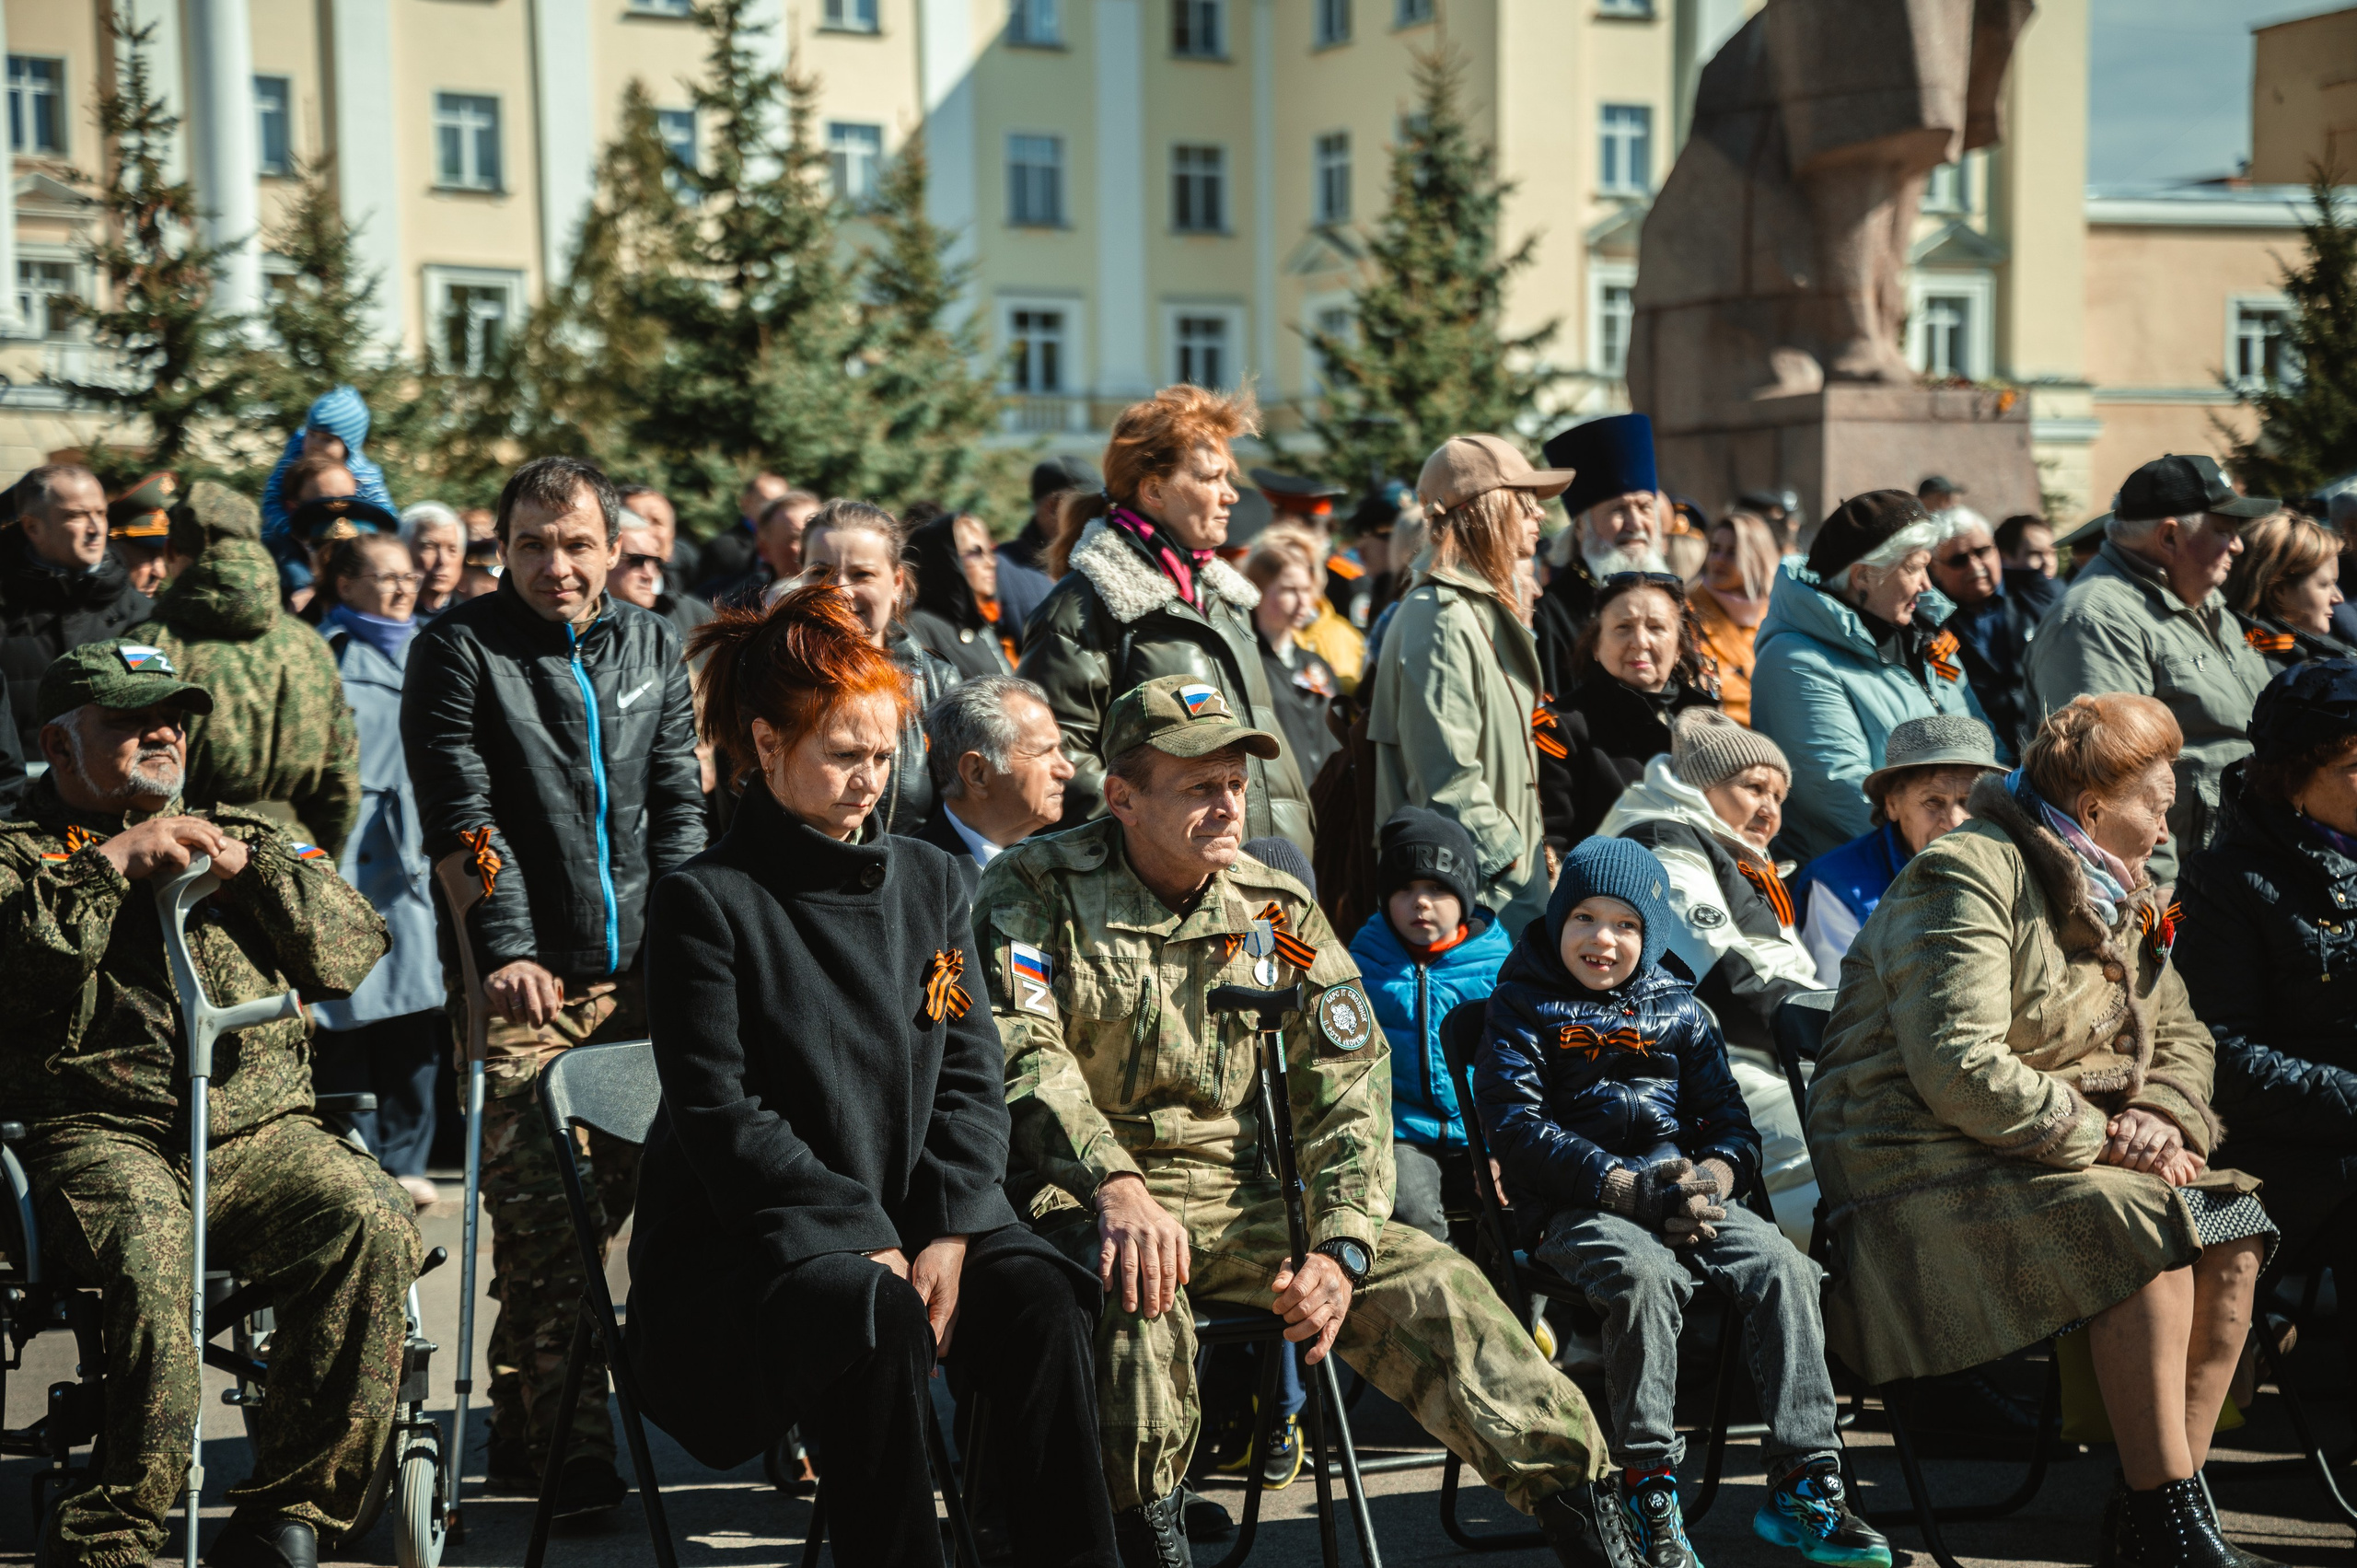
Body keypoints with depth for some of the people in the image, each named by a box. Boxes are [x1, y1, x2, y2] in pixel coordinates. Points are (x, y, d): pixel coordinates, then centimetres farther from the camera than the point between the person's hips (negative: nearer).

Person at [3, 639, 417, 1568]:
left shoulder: (244, 836, 29)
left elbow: (355, 952, 15)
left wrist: (244, 865, 5)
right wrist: (113, 861, -4)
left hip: (261, 1132, 3)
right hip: (97, 1135, -3)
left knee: (370, 1226, -28)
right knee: (146, 1254, -37)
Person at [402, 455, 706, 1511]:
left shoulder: (650, 645, 14)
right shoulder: (459, 649, 0)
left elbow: (678, 802, 13)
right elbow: (463, 817, -8)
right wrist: (507, 949, -16)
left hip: (637, 970, 5)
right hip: (523, 978, -5)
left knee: (630, 1185, 7)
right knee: (542, 1216, -9)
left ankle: (523, 1423, 23)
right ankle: (566, 1449, -2)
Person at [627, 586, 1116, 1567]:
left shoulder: (928, 881, 13)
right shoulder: (704, 903, -4)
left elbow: (971, 1075, 8)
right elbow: (723, 1117, -10)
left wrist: (949, 1235, -8)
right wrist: (868, 1244, -17)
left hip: (913, 1221, 4)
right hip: (735, 1252, -4)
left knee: (1046, 1306, -24)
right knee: (875, 1315, -35)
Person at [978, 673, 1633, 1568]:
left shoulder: (1277, 913, 9)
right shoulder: (1034, 892, -3)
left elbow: (1346, 1094, 5)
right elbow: (1022, 1057, -18)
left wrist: (1341, 1251, -12)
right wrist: (1117, 1187, -35)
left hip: (1240, 1199, 4)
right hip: (1076, 1198, -4)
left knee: (1430, 1282, -13)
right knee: (1137, 1288, -38)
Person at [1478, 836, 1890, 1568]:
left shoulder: (1678, 1010, 18)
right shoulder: (1523, 1006, 6)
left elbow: (1731, 1121, 13)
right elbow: (1516, 1124, -6)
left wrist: (1710, 1181, -12)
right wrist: (1626, 1187, -17)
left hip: (1686, 1194, 4)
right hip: (1574, 1206, -4)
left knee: (1782, 1266, -21)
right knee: (1646, 1272, -35)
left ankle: (1804, 1484, -16)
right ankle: (1648, 1493, -27)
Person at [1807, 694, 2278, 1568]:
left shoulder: (2112, 896, 19)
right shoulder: (1969, 877, -13)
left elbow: (2180, 1037, 20)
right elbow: (1958, 1070, -24)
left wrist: (2159, 1119, -4)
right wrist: (2102, 1138, -18)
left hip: (2061, 1155, 9)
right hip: (1922, 1167, -9)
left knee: (2232, 1231, -13)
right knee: (2149, 1227, -30)